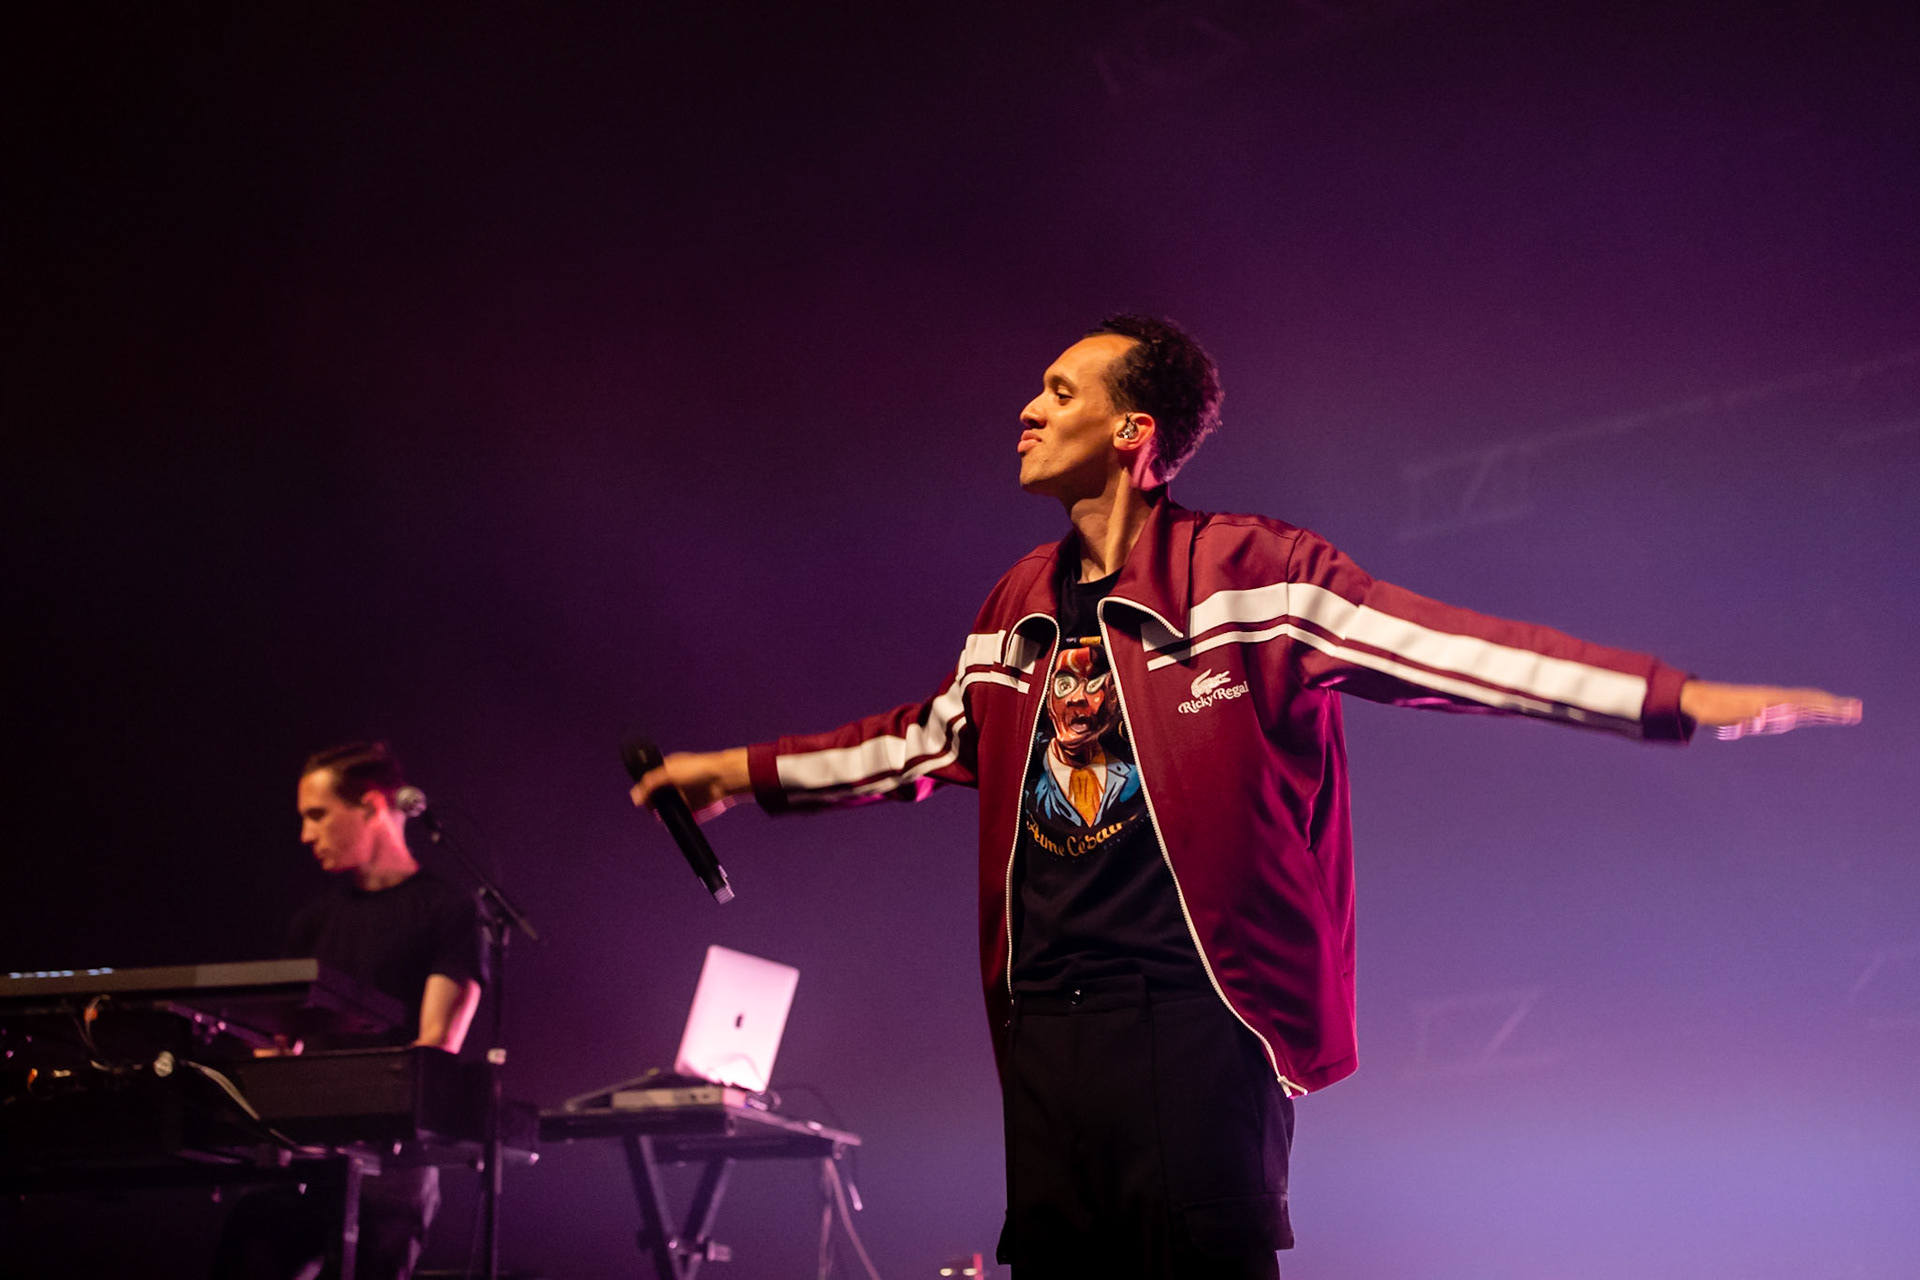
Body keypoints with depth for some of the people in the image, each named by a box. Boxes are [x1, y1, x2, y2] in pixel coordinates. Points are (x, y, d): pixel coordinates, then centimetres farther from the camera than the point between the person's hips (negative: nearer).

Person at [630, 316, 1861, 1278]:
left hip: (1196, 1014, -6)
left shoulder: (1251, 570, -6)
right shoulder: (1019, 608, 14)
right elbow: (928, 739, 28)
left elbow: (1445, 645, -13)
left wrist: (1677, 697, -23)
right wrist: (745, 771, 33)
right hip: (1044, 1019, 6)